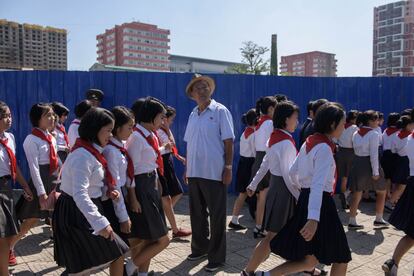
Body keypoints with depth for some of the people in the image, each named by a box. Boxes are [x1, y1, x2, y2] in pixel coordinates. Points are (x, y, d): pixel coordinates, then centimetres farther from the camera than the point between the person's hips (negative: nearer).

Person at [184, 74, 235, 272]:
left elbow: (228, 141, -9)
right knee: (197, 213, 18)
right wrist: (187, 167, 12)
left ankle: (216, 257, 20)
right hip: (194, 172, 6)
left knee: (216, 216, 5)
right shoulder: (193, 115, 11)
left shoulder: (220, 111, -6)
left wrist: (228, 167, -14)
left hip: (214, 173, -6)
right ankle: (199, 248, 37)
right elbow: (189, 144, 14)